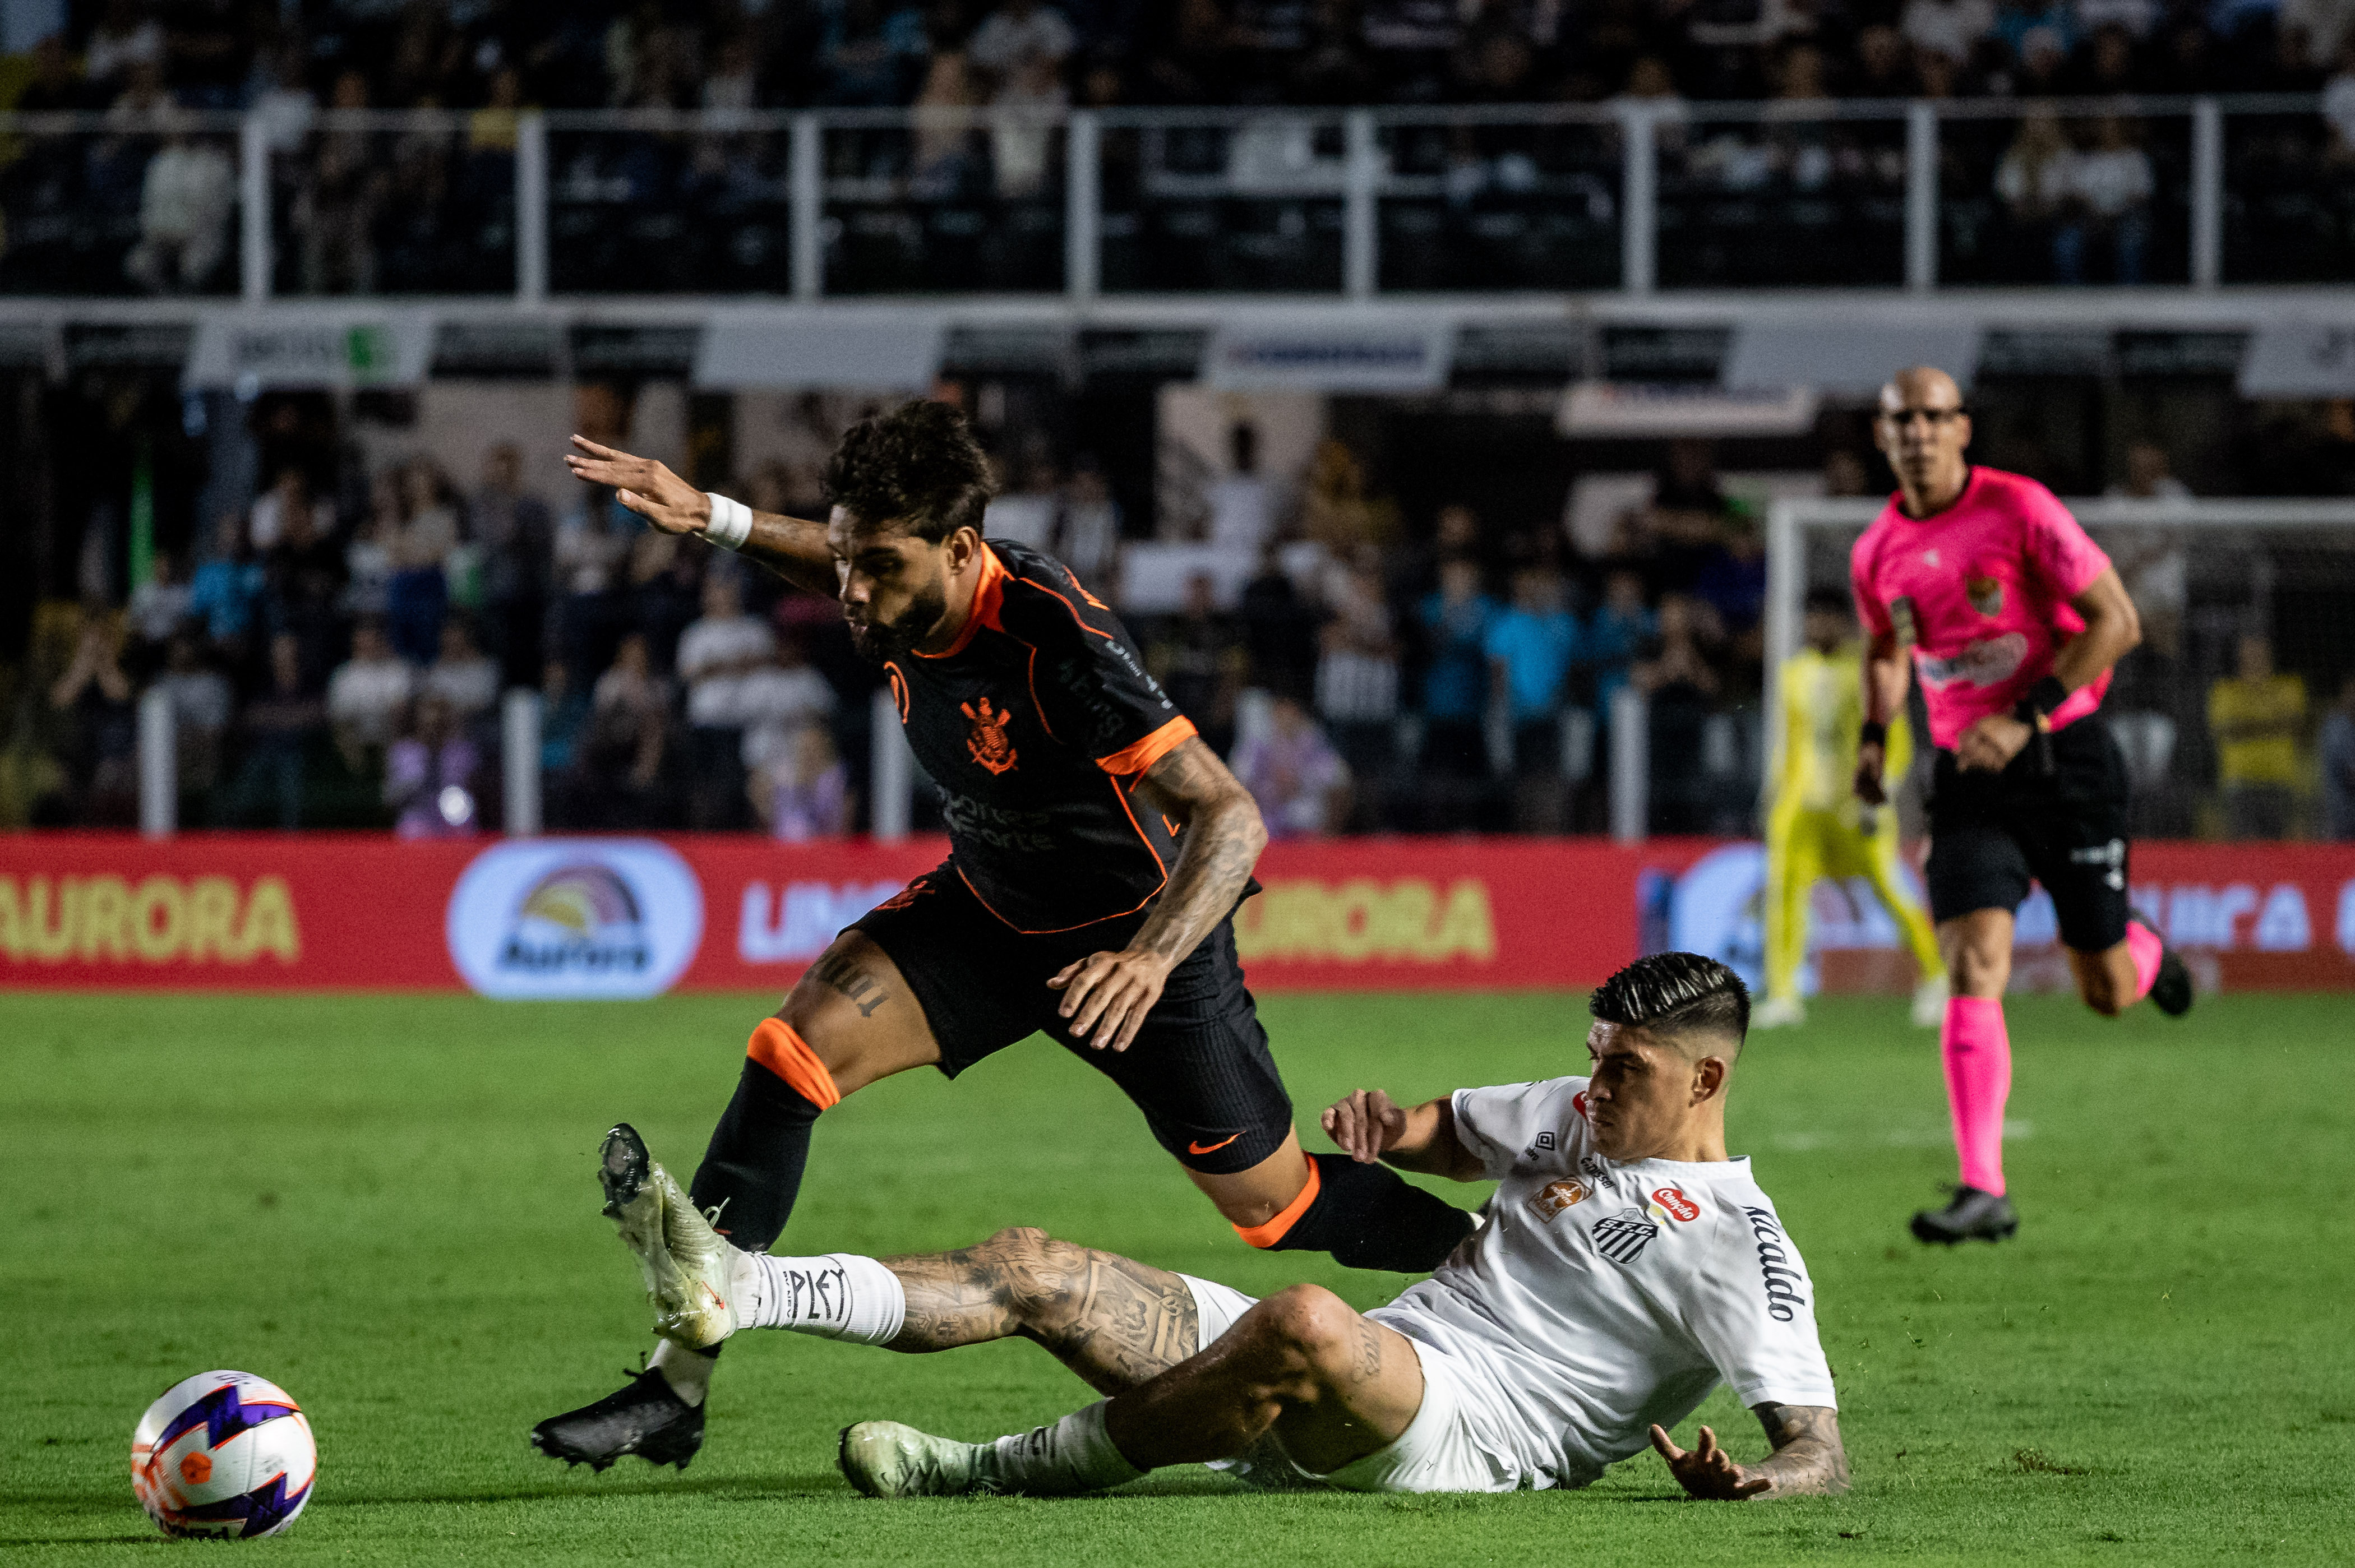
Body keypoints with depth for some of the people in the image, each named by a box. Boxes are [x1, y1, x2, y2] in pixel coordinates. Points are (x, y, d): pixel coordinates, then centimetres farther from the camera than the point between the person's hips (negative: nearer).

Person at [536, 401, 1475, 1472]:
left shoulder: (1058, 640, -36)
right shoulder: (901, 602, -16)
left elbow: (1231, 818, -38)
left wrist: (1149, 959, -53)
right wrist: (712, 519, 0)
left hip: (1135, 936, -6)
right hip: (990, 907, 6)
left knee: (1275, 1206, 7)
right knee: (797, 1044, -15)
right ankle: (678, 1387, -12)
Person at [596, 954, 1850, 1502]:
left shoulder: (1742, 1246, -6)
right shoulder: (1578, 1116, 19)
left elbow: (1819, 1448, -12)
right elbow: (1439, 1134, 35)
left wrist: (1751, 1490, -36)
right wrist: (1379, 1126, 10)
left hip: (1471, 1443, -9)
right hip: (1334, 1399, 9)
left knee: (1308, 1324, -42)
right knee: (1030, 1269, 0)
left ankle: (1007, 1472, -28)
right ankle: (731, 1294, -10)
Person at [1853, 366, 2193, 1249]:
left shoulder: (2020, 510, -11)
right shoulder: (1877, 554, 5)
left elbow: (2116, 623, -12)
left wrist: (2025, 719, -20)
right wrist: (1875, 737, 7)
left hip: (2062, 757, -3)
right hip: (1968, 778, 3)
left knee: (2108, 995, 4)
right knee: (1973, 970, -16)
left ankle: (2145, 955, 44)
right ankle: (1984, 1193, -17)